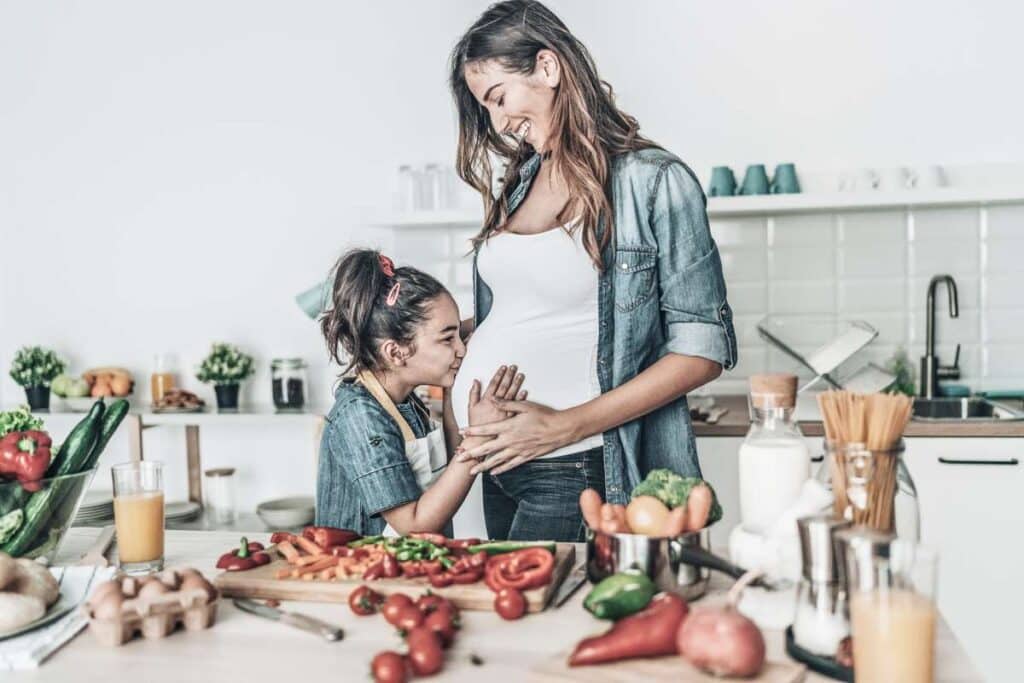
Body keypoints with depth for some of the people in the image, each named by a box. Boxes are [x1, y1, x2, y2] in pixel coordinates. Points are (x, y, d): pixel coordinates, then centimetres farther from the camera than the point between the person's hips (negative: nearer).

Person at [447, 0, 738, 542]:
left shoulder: (655, 182, -9)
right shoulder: (519, 182, 11)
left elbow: (704, 348, -12)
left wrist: (566, 425, -17)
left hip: (573, 470, -6)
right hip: (498, 460, 6)